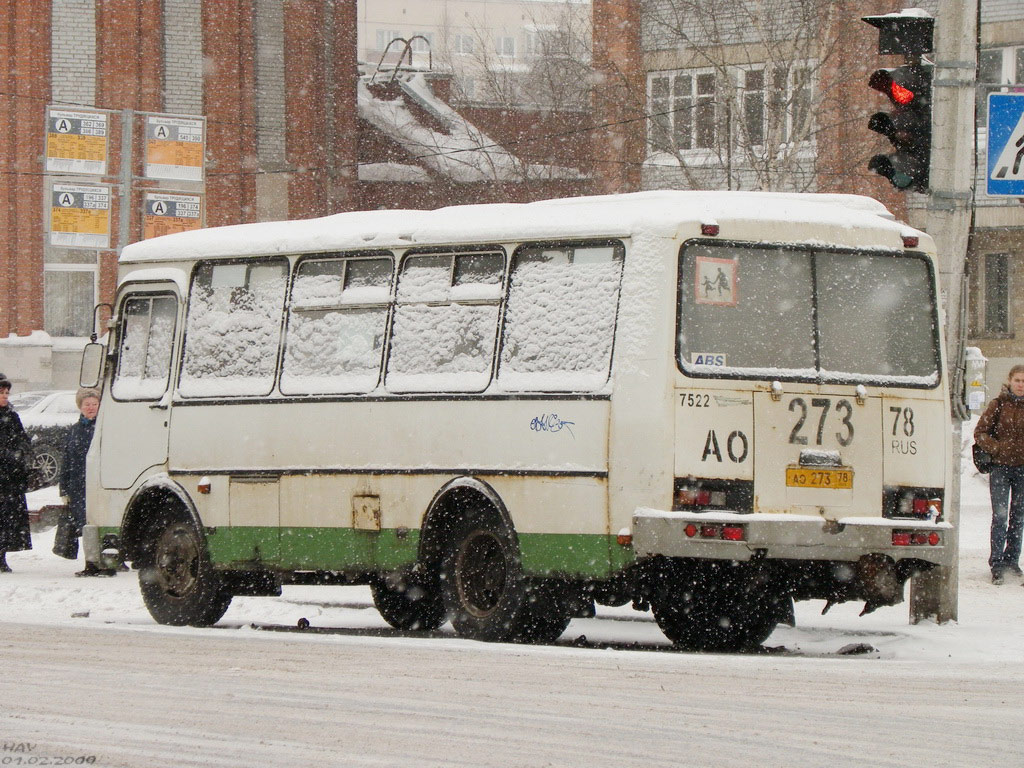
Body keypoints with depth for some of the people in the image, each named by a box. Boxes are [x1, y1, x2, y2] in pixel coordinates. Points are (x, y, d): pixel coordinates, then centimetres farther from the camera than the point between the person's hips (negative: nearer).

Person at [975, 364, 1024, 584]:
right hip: (1000, 467, -2)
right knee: (1000, 516, -8)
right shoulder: (999, 405, -1)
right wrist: (997, 449, -14)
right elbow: (980, 432, 0)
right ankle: (997, 564, -7)